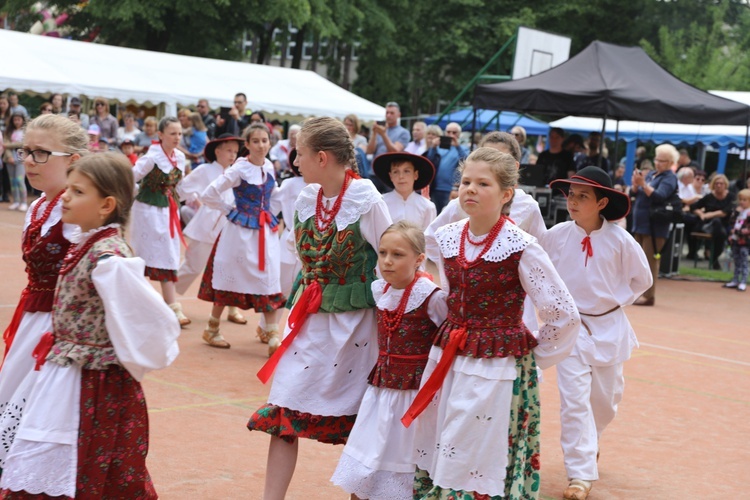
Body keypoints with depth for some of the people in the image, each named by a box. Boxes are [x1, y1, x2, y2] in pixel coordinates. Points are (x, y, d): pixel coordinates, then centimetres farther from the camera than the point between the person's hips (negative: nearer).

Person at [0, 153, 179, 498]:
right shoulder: (84, 245, 6)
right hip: (65, 374, 9)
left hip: (94, 386, -9)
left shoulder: (107, 257, -22)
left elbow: (147, 315, -28)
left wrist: (134, 359, -14)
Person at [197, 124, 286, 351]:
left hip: (266, 230, 5)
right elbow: (208, 195, -15)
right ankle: (212, 329, 22)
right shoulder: (239, 170, -14)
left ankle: (272, 336, 1)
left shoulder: (269, 166, 4)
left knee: (269, 280, 0)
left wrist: (268, 214, 13)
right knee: (230, 280, 5)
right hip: (242, 231, -5)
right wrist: (230, 211, -7)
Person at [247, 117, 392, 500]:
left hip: (352, 320, -5)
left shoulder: (366, 202, -15)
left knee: (353, 415, 7)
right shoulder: (305, 199, 3)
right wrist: (308, 297, 13)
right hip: (309, 317, 5)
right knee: (284, 411, -1)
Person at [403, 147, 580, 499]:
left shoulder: (521, 248, -15)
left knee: (481, 466, 1)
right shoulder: (446, 239, 2)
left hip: (497, 370, -6)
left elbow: (563, 314, -10)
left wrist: (533, 358, -2)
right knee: (436, 464, 13)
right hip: (447, 360, 6)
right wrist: (455, 340, 15)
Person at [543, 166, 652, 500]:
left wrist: (616, 301, -3)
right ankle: (581, 473, -1)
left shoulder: (620, 240, -11)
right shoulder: (555, 236, -11)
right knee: (574, 399, -9)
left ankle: (590, 441, 45)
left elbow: (641, 279, 4)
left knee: (606, 397, 15)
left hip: (608, 327, 1)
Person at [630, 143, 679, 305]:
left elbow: (659, 196, -22)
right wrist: (635, 184, -12)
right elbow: (633, 193, 9)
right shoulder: (650, 174, 13)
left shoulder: (669, 178, -8)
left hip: (655, 226, -8)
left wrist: (643, 184, -30)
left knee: (650, 260, -7)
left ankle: (649, 296, -3)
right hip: (640, 223, 8)